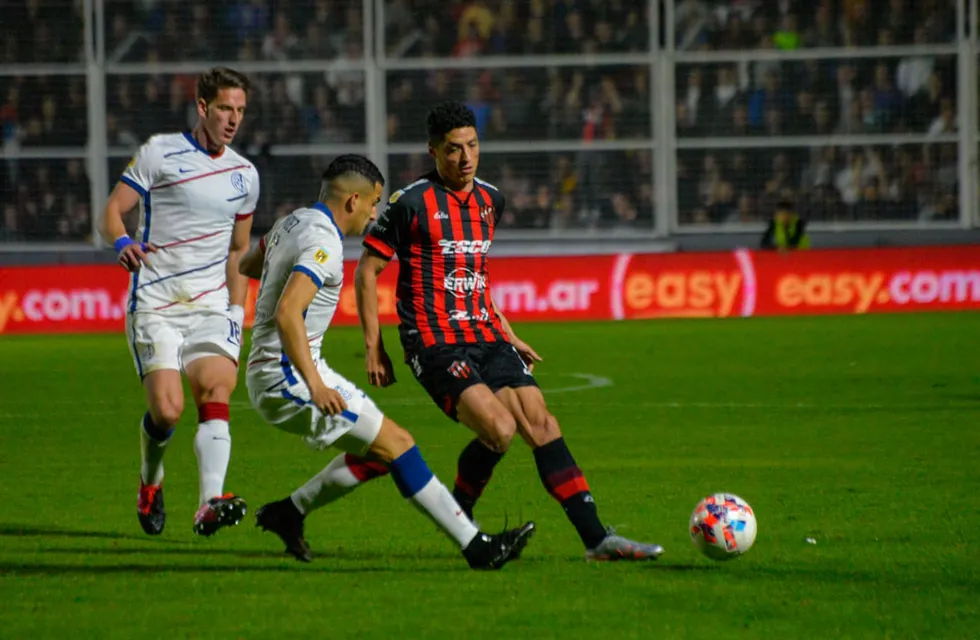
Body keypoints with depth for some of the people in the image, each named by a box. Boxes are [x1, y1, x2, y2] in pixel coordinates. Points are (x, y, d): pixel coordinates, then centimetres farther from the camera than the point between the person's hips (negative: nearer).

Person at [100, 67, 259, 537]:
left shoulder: (244, 174, 14)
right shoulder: (159, 153, 0)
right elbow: (113, 210, -2)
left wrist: (237, 311, 13)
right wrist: (122, 243, -24)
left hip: (212, 306, 3)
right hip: (155, 305, -3)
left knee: (216, 395, -19)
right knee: (166, 409, -13)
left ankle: (210, 505, -32)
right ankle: (150, 483, 18)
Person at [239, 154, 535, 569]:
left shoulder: (292, 223, 11)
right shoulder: (323, 243, -19)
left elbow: (247, 265, 30)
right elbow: (287, 313, -32)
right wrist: (314, 383, -36)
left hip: (269, 373, 10)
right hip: (288, 376, -10)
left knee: (377, 452, 14)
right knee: (396, 443, -11)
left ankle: (289, 512, 18)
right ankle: (476, 547, -13)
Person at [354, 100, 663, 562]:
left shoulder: (490, 200, 13)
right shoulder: (411, 203, -8)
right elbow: (367, 271, -3)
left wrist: (507, 334, 24)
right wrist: (374, 349, -6)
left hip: (486, 337, 6)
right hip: (437, 345, -6)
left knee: (541, 424, -6)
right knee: (499, 428, -23)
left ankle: (596, 538, -6)